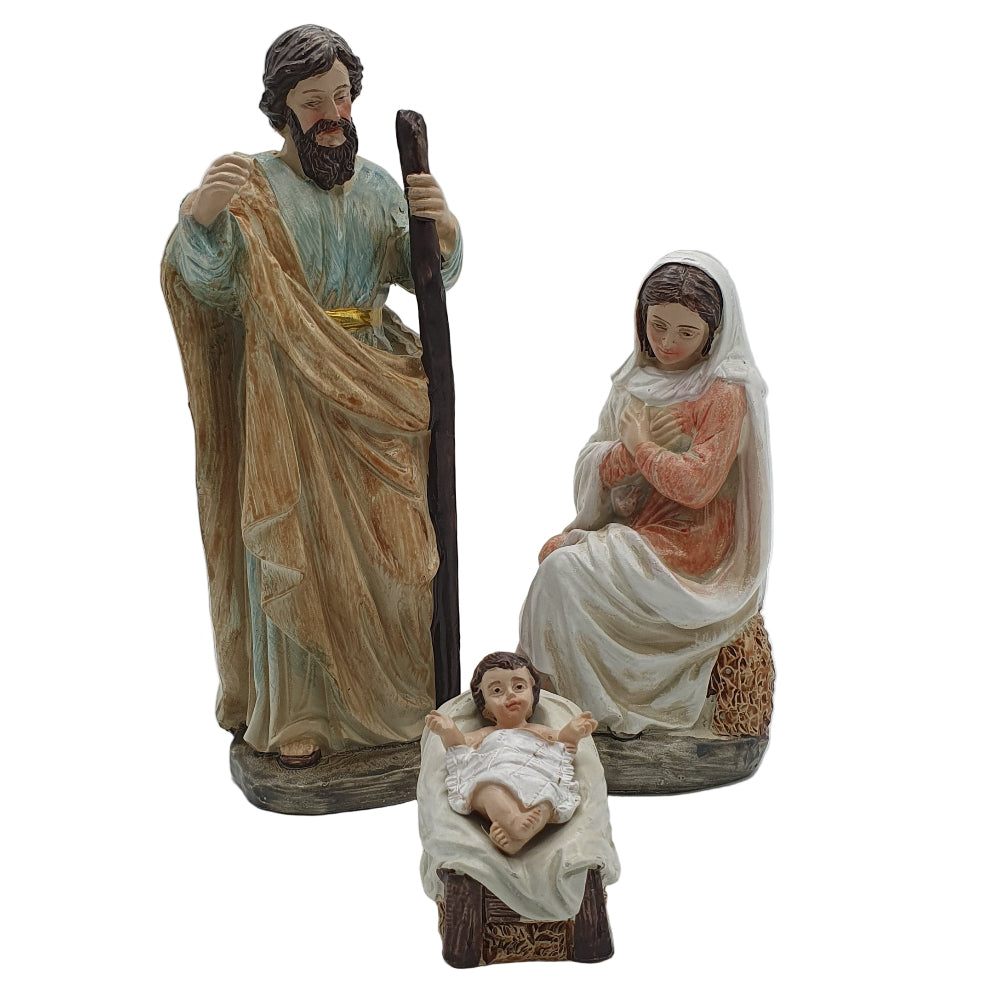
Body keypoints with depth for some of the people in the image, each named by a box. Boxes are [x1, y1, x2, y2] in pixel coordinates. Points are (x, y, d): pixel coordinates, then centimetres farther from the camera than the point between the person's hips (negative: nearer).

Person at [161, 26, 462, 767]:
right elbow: (211, 286, -14)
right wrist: (201, 218, -33)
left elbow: (431, 277, 5)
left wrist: (443, 227, -15)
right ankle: (296, 713, 8)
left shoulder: (377, 185, 11)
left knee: (387, 541, 7)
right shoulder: (253, 186, -2)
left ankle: (393, 693, 24)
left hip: (375, 395, 4)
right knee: (295, 544, -2)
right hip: (289, 398, -4)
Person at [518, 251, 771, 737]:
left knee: (566, 569, -22)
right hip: (628, 528, 7)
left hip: (688, 546, -7)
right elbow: (592, 466, 5)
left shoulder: (726, 392, -11)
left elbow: (696, 486, -21)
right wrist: (633, 447, -16)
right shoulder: (636, 378, 9)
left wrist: (639, 444, -8)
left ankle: (594, 707, -8)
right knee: (554, 551, -18)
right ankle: (548, 693, -9)